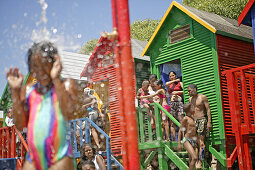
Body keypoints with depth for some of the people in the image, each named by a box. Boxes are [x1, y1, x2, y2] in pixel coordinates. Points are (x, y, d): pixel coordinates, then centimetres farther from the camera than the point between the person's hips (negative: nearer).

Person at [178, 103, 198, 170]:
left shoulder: (193, 119, 17)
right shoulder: (185, 118, -5)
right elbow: (180, 131, -6)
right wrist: (179, 143, -11)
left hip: (194, 141, 7)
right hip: (187, 140, -7)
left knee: (192, 161, 1)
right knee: (194, 158, -21)